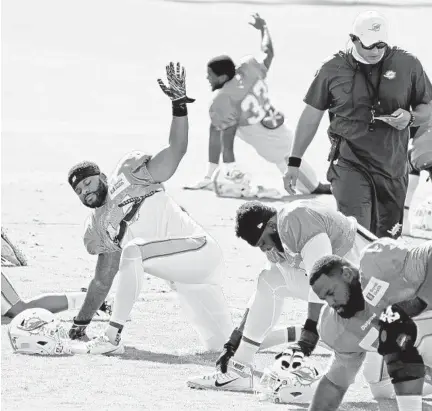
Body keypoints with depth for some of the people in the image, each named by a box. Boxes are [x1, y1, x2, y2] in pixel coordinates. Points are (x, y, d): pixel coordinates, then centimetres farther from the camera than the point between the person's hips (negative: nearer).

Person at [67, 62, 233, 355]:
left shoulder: (129, 175, -1)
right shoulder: (98, 229, 17)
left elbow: (177, 150, -11)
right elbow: (102, 281, 21)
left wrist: (179, 104, -24)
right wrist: (80, 324, 16)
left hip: (199, 250, -7)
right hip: (182, 276, 7)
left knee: (133, 249, -30)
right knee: (220, 346, 4)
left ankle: (114, 336, -28)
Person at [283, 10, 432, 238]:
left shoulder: (408, 65, 1)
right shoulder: (333, 69, 0)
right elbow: (311, 115, 8)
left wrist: (410, 118, -13)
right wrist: (294, 162, 7)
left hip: (392, 166, 2)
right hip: (350, 165, -2)